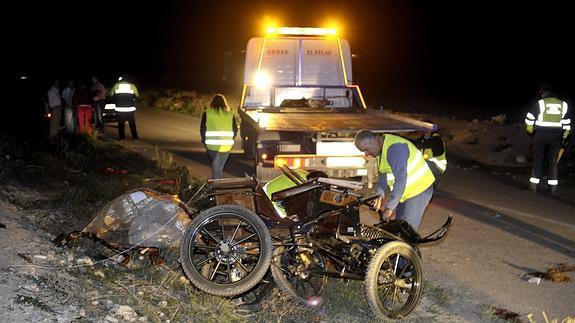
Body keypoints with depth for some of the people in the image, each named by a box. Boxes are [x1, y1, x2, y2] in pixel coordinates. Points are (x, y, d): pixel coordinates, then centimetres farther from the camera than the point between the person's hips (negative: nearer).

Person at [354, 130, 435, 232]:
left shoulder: (395, 148, -28)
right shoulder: (381, 148, 4)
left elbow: (401, 180, -31)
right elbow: (383, 173, 13)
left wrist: (390, 207, -27)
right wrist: (380, 195, -1)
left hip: (419, 189, -10)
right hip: (404, 192, 10)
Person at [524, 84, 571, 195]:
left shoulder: (540, 103, -7)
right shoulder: (563, 104, 5)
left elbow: (529, 119, -5)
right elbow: (566, 123, 8)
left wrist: (530, 130, 10)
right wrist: (564, 137, 14)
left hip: (541, 135, -3)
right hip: (555, 136, 3)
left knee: (537, 160, 5)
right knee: (553, 161, 8)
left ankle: (533, 185, 3)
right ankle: (553, 187, 4)